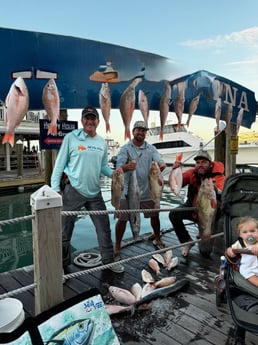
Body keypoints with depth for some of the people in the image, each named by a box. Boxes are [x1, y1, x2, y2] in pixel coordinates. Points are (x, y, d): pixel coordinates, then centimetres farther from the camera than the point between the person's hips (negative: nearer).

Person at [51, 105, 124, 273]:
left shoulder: (102, 143, 6)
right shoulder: (71, 138, -6)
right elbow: (60, 164, -4)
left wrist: (113, 173, -8)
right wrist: (55, 188, -9)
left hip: (94, 192, 4)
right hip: (73, 191, -3)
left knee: (104, 228, 11)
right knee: (65, 229, 9)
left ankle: (109, 260, 29)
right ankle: (63, 262, 30)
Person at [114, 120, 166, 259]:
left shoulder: (151, 148, 5)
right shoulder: (125, 148, -4)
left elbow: (159, 161, -10)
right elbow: (119, 167, -18)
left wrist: (161, 165, -35)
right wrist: (127, 166, -43)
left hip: (148, 190, 3)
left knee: (154, 216, 16)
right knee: (122, 219, -1)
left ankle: (157, 239, 41)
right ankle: (117, 247, 17)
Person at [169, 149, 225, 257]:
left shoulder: (219, 177, -24)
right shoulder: (192, 173, -13)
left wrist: (216, 189, -65)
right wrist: (174, 171, -30)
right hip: (192, 207, 3)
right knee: (174, 214, -22)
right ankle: (187, 241, 1)